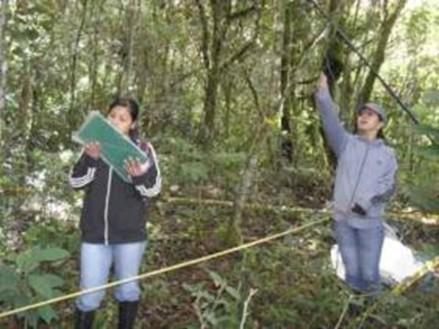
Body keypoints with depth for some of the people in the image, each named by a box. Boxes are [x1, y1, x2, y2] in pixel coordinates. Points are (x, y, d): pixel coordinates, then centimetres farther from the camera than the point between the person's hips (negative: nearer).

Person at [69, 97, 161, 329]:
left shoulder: (143, 149, -3)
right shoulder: (94, 145, 3)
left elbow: (153, 188, -10)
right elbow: (75, 182, -4)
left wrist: (139, 176, -32)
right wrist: (90, 159, -22)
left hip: (130, 234, -1)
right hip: (94, 233, 1)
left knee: (127, 290, 15)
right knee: (89, 295, 6)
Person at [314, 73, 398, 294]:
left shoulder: (388, 154, 7)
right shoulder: (347, 143, 5)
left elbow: (388, 186, -1)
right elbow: (331, 122, -12)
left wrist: (370, 202, -21)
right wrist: (323, 93, -28)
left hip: (370, 222, 0)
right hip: (343, 219, 0)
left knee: (369, 273, 3)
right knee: (352, 271, 10)